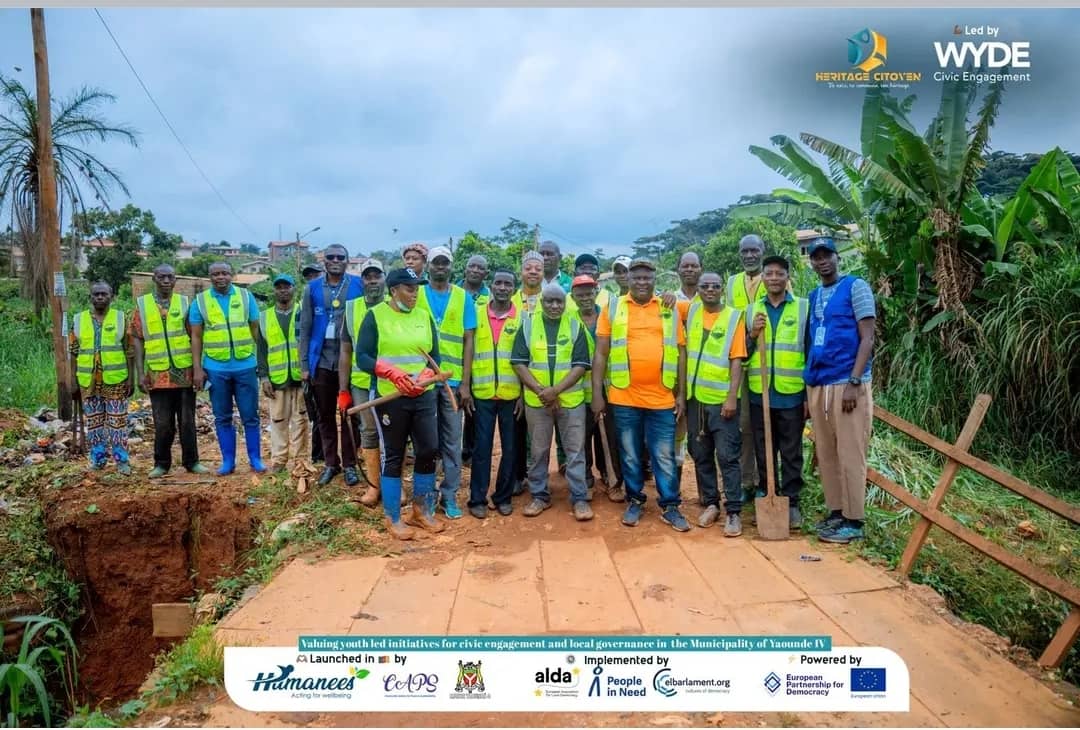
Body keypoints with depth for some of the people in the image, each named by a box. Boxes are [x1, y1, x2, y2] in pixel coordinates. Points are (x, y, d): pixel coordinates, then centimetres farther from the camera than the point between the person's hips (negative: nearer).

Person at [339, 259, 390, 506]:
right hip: (361, 382, 2)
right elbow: (346, 351, 7)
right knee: (369, 432, 8)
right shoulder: (352, 309, 5)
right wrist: (343, 389, 4)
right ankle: (374, 485, 19)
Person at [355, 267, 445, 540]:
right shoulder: (376, 315, -4)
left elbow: (435, 356, 7)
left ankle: (422, 511, 24)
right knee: (393, 456, 5)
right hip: (390, 398, -4)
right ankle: (393, 518, 18)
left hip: (424, 396, 4)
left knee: (429, 451, 6)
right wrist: (393, 373, -24)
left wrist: (423, 377, -13)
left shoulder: (425, 316, 9)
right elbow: (363, 357, -9)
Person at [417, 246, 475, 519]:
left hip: (452, 380, 0)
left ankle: (449, 495, 17)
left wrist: (465, 383, -4)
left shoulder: (463, 298, 5)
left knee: (452, 442, 6)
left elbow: (468, 341, 3)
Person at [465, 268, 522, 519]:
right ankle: (477, 499, 14)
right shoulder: (477, 313, 3)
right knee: (482, 447, 4)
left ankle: (503, 496, 22)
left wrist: (524, 393, -3)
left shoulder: (521, 317, 1)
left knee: (510, 448, 7)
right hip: (482, 393, 0)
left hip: (511, 394, 0)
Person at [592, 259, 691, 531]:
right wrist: (597, 393, -2)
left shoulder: (670, 309, 6)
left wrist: (681, 393, 5)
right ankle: (635, 501, 26)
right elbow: (601, 354, 3)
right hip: (624, 397, 0)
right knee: (630, 455, 11)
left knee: (664, 455, 7)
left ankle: (670, 506, 19)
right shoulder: (613, 309, 3)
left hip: (662, 398, 0)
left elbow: (681, 353, 8)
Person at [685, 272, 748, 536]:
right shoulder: (692, 311, 7)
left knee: (727, 457, -2)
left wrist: (732, 396, -14)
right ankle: (710, 504, 24)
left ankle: (734, 512, 5)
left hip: (722, 399, -4)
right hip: (695, 397, 4)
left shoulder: (734, 317, -4)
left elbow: (736, 360, -8)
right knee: (701, 455, 11)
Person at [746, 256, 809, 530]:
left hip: (792, 395, -2)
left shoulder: (804, 308, 2)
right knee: (763, 454, 10)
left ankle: (791, 503, 17)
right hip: (759, 395, 2)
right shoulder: (751, 310, 9)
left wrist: (810, 394, -2)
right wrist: (753, 335, -10)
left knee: (791, 454, 6)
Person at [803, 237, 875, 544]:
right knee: (826, 454, 10)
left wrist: (854, 383, -16)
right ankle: (835, 512, 20)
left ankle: (853, 521, 6)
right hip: (817, 385, 6)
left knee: (850, 455, -2)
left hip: (846, 384, -6)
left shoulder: (856, 287, -2)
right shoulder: (813, 296, 17)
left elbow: (867, 339, -8)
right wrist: (808, 385, 13)